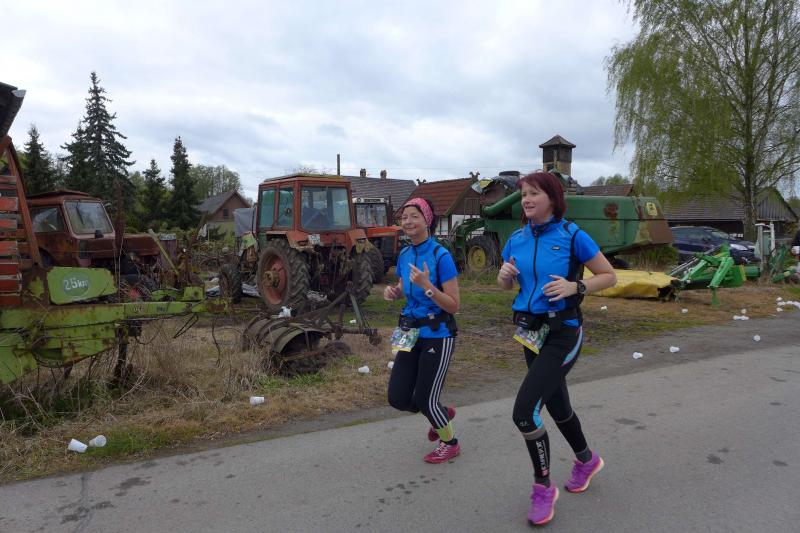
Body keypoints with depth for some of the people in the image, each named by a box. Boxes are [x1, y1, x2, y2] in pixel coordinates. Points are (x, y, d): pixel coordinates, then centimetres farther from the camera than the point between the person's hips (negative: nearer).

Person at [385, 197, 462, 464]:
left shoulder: (441, 256, -16)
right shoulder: (404, 255, 3)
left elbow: (454, 306, -17)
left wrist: (426, 285, -30)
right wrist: (393, 292, -3)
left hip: (437, 336, -6)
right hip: (411, 333, 6)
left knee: (424, 399, 1)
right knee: (398, 398, 5)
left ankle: (450, 443, 31)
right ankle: (442, 414, 35)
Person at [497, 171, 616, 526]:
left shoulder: (572, 236, -13)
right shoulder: (517, 240, 3)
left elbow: (609, 277, -7)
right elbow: (506, 284, 15)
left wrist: (574, 287, -23)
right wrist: (504, 276, -8)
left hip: (563, 334, -6)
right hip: (531, 332, 6)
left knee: (524, 411, -15)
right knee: (556, 406, 22)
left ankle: (543, 487, 9)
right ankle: (587, 461, 51)